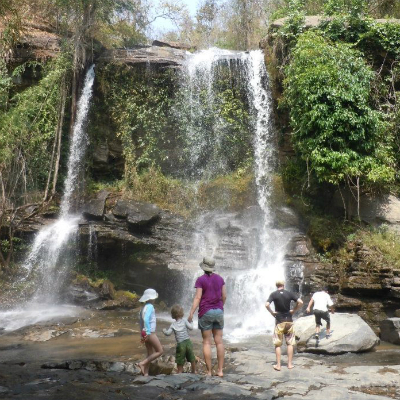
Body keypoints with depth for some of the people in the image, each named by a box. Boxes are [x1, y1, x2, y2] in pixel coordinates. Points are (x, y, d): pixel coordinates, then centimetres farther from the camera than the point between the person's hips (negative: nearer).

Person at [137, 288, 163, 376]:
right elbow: (146, 319, -26)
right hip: (150, 333, -9)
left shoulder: (144, 307, 13)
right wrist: (148, 332, -24)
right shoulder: (150, 306, -14)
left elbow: (141, 319, 18)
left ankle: (146, 373, 9)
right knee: (160, 351, -2)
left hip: (144, 332, 9)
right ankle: (142, 363, -6)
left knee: (150, 354, 12)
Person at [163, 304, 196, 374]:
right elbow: (191, 327, -8)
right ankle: (194, 371, 25)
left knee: (180, 360, 10)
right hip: (188, 341, 1)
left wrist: (164, 331, 17)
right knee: (192, 358, 15)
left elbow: (168, 333, -3)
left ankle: (180, 372, 12)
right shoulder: (184, 320, -1)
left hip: (180, 344, -1)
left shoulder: (173, 325, 0)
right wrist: (190, 323, 11)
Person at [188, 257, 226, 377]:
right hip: (219, 311, 4)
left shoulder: (201, 280, -6)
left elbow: (198, 297, -12)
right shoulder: (220, 279, 7)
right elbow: (224, 296, 8)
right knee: (219, 341, 6)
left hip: (206, 312, -4)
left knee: (206, 342, 2)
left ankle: (209, 371, 2)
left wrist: (191, 313, -11)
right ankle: (220, 370, 5)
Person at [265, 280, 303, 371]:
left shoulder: (273, 294, -4)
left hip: (279, 321, -1)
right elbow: (300, 302, -9)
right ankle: (290, 364, 14)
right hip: (289, 320, 2)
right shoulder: (289, 293, 0)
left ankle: (278, 365, 5)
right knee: (290, 343, 11)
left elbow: (267, 305, -19)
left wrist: (272, 312, -5)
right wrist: (294, 310, 1)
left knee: (278, 344, 6)